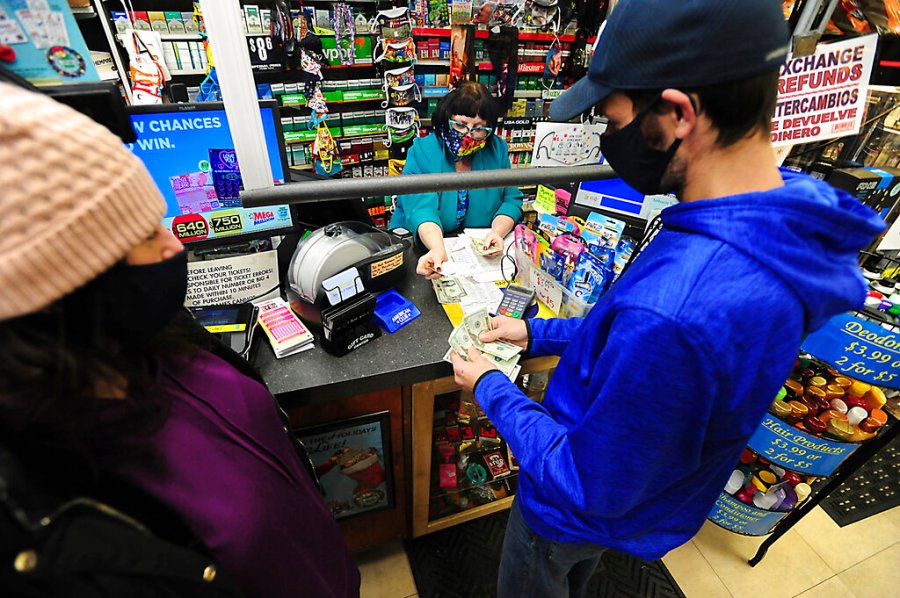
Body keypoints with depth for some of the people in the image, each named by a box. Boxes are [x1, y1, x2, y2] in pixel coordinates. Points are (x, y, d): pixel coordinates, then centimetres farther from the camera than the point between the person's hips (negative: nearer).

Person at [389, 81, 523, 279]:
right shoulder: (422, 152, -9)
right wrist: (438, 250, -43)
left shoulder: (498, 149, 4)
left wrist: (497, 233, -20)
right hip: (419, 244, -3)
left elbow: (511, 200, 3)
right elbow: (421, 208, -22)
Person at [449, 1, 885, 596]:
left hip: (592, 508, -6)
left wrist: (490, 388, -18)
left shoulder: (672, 315, -47)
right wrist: (537, 333, -1)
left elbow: (589, 492, -30)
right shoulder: (791, 209, -14)